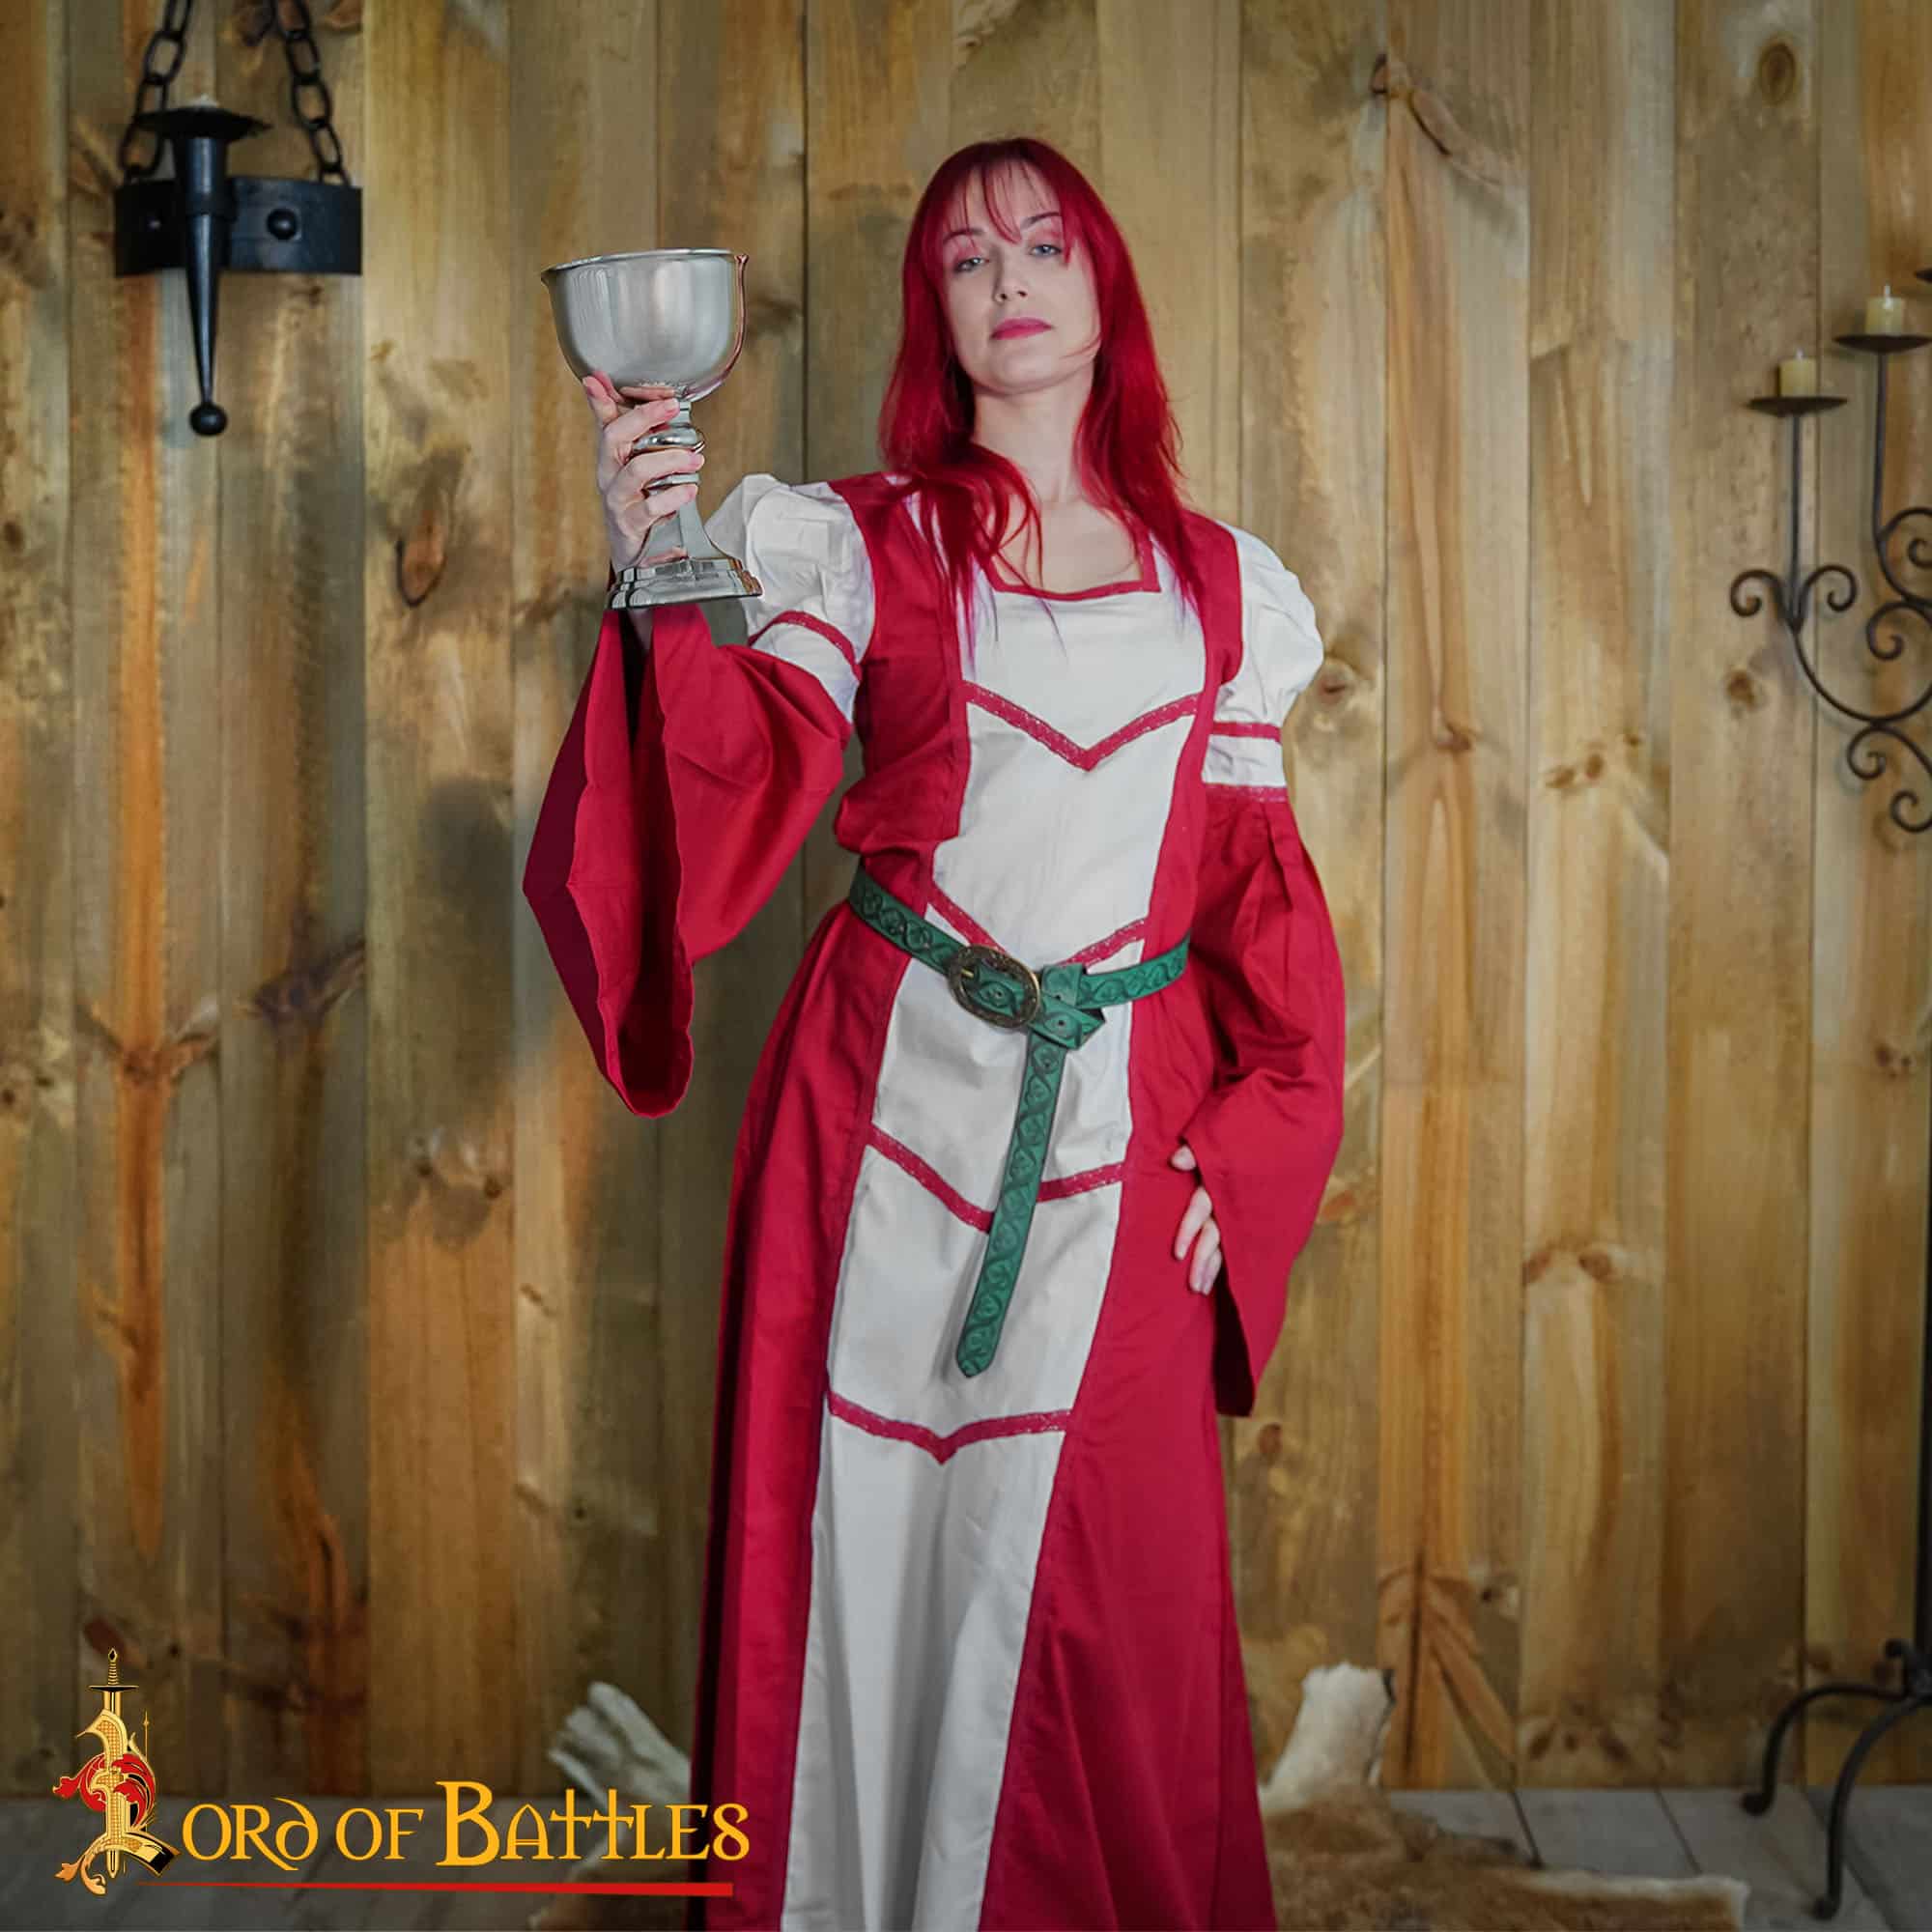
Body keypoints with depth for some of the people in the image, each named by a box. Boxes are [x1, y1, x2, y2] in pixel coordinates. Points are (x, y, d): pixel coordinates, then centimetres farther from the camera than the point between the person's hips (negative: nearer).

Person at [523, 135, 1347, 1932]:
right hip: (890, 1097, -1)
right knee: (865, 1530, 5)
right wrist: (660, 592, -27)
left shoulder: (1220, 584, 11)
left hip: (1126, 1115, 2)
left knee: (1098, 1576, 5)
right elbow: (752, 781, -11)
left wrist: (1249, 1132, 2)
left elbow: (1256, 880, 11)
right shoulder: (855, 545, 4)